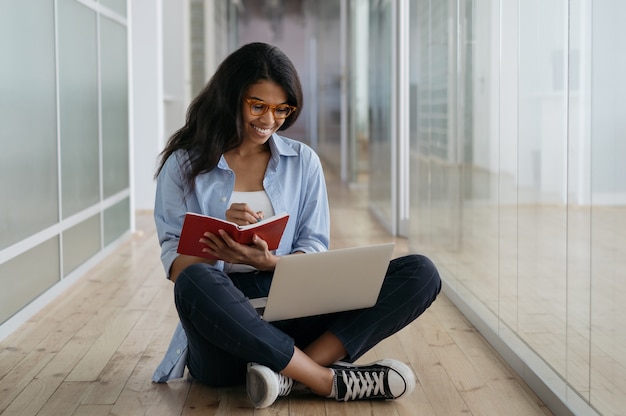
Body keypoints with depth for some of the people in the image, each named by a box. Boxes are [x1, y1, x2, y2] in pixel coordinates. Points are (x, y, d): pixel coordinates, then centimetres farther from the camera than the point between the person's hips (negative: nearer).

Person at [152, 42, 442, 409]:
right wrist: (219, 245, -20)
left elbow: (314, 251, 8)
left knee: (420, 273, -16)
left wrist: (268, 261, -15)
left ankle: (286, 374, -31)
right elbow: (175, 264, 2)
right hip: (220, 317, -3)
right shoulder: (184, 165, 8)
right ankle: (330, 381, -29)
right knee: (195, 282, -39)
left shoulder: (304, 161, 14)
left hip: (295, 314, 3)